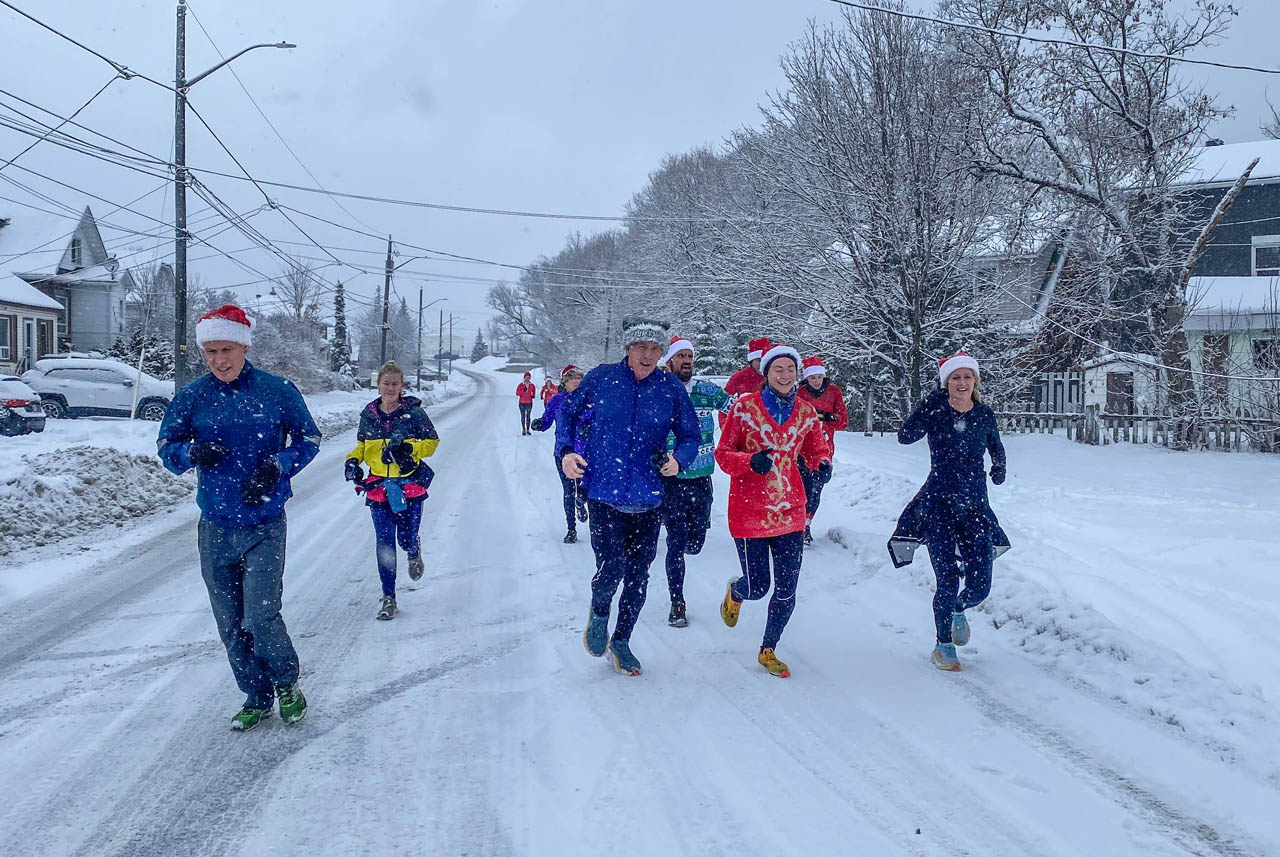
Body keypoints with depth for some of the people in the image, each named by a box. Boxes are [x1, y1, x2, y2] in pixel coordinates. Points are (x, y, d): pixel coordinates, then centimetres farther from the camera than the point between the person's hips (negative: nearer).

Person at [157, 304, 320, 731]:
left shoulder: (277, 390, -4)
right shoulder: (191, 397, 1)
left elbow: (308, 439, 5)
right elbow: (166, 447, 8)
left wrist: (278, 465, -14)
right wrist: (192, 452, -15)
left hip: (265, 524, -3)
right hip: (215, 527, 3)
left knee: (260, 618, -10)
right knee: (231, 626, 9)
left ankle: (287, 683, 18)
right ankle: (256, 698, 28)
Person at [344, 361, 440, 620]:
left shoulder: (413, 412, -4)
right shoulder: (368, 415, 5)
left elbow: (432, 441, 0)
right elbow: (362, 445, 19)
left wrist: (410, 447, -17)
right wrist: (353, 460, -1)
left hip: (410, 485, -2)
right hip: (378, 486, 2)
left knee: (407, 538, -1)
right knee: (384, 542, -1)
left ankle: (414, 553, 40)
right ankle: (388, 597, 9)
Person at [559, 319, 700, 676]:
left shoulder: (672, 389, -1)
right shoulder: (600, 378, -2)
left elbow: (690, 437, 6)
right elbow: (569, 415, 10)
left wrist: (678, 460, -14)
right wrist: (567, 450, -6)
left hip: (648, 498, 2)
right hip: (604, 492, -2)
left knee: (637, 574, 11)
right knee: (611, 569, -14)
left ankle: (621, 641, 34)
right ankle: (599, 612, 23)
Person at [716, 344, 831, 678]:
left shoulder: (806, 412, 3)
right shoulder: (744, 407, -7)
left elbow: (816, 450, 14)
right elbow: (723, 454, -5)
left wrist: (823, 463, -10)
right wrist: (751, 461, -25)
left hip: (790, 512, 3)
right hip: (749, 512, -3)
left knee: (787, 591, 4)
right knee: (758, 587, 2)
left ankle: (768, 651, 27)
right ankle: (735, 592, 41)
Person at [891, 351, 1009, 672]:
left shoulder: (985, 415, 4)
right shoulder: (936, 411, -6)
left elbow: (995, 446, 25)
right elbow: (905, 436, -24)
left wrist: (999, 467, 9)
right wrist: (932, 402, -29)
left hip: (975, 506, 3)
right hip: (938, 504, -3)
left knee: (979, 586, 0)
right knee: (948, 582, -5)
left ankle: (958, 610, 36)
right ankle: (943, 646, 18)